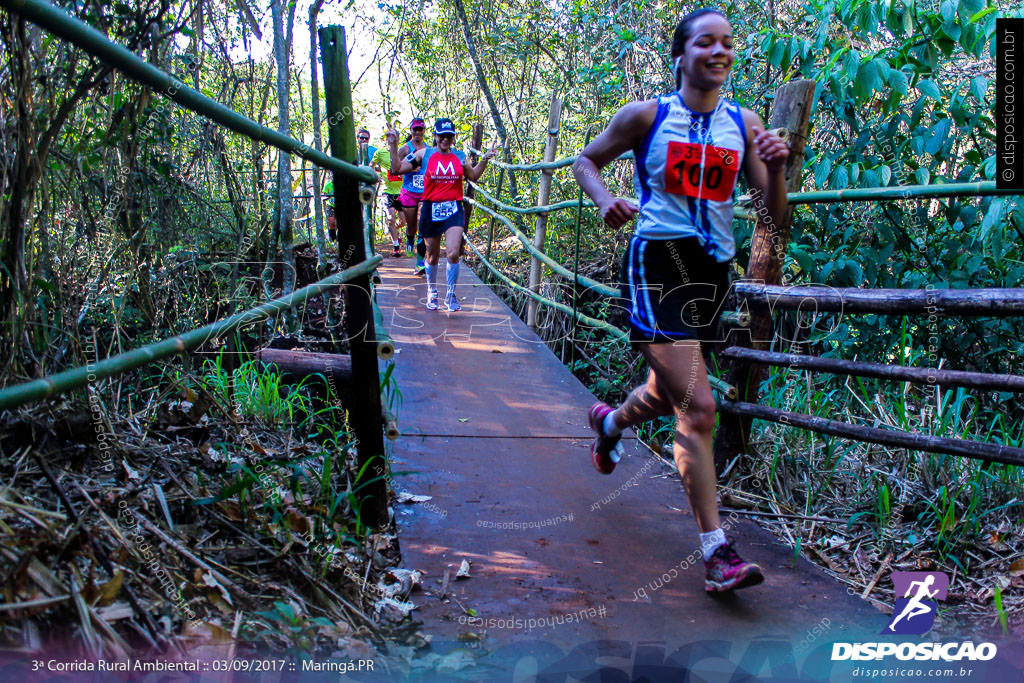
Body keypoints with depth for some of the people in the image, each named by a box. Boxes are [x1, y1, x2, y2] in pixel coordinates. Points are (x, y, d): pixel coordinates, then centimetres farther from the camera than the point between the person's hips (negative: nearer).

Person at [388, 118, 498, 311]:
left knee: (453, 253, -16)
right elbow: (398, 168, 4)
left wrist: (485, 159, 14)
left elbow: (473, 176, 26)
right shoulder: (424, 154, 2)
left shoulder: (460, 157, 8)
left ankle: (451, 295, 1)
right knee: (433, 256, 11)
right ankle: (432, 292, 33)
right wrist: (394, 147, -5)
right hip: (431, 209, 0)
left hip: (454, 210, 0)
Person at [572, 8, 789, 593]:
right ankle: (717, 553, -9)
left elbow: (776, 213, 6)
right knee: (698, 408, -16)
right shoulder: (648, 115, 0)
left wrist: (777, 169, -15)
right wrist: (606, 201, -7)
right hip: (657, 261, -5)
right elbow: (587, 160, 13)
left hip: (712, 269, 5)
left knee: (667, 396, 20)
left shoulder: (745, 124, 8)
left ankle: (611, 420, 57)